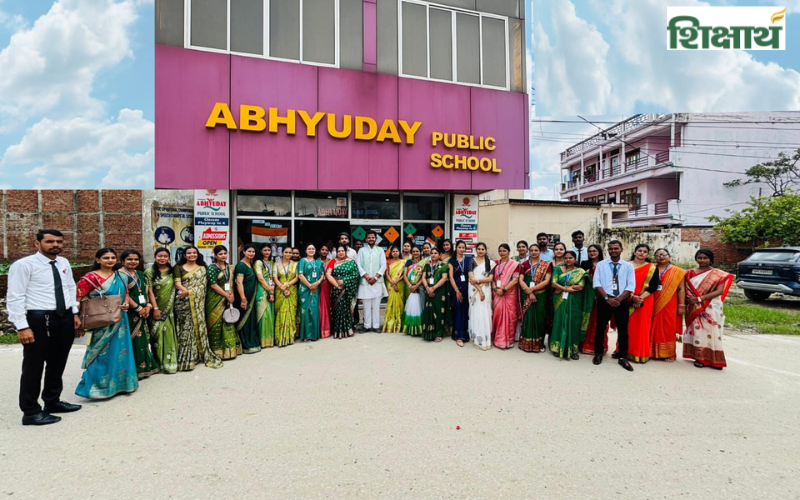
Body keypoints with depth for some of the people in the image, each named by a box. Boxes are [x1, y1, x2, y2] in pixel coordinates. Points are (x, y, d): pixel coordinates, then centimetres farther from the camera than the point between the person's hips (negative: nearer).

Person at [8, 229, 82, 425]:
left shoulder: (64, 263, 10)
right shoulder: (24, 265, -10)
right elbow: (15, 298, -13)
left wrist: (75, 313, 12)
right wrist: (22, 327, -18)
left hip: (65, 318, 7)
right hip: (39, 320, -6)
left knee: (58, 364, 18)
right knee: (34, 367, 5)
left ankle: (53, 402, 35)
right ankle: (31, 412, 18)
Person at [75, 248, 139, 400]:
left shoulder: (121, 277, 7)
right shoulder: (90, 277, -10)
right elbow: (78, 300, -11)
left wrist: (126, 304, -2)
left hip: (120, 321, 6)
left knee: (120, 352, 11)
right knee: (102, 355, 0)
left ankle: (119, 384, 24)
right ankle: (99, 387, 12)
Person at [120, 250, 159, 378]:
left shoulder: (140, 274, 15)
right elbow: (124, 295, -14)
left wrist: (148, 306, 0)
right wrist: (138, 308, -15)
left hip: (143, 312, 7)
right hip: (129, 312, -7)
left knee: (143, 339, 10)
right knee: (132, 340, -5)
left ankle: (144, 367, 19)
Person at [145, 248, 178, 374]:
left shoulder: (172, 271, 7)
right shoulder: (150, 271, -3)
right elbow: (150, 291, -7)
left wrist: (173, 306, 2)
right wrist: (155, 309, -12)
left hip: (169, 309, 3)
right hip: (157, 308, -3)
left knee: (169, 334, 4)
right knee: (158, 334, 0)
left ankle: (170, 361, 13)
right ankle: (159, 362, 10)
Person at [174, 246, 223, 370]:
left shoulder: (202, 269, 13)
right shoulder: (179, 268, 9)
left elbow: (202, 285, 4)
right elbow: (177, 284, -3)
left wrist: (188, 292, -8)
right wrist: (185, 290, -18)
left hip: (198, 302, 1)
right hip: (184, 302, -1)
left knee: (199, 325, 2)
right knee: (186, 328, -1)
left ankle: (202, 354, 10)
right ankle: (186, 358, 4)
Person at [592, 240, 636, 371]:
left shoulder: (628, 266, 4)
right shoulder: (601, 265, 3)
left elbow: (631, 286, -3)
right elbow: (597, 283, -4)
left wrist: (619, 299, -14)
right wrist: (607, 298, -15)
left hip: (622, 301, 0)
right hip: (604, 300, 0)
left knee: (623, 330, 6)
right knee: (600, 327, 8)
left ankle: (623, 358, 18)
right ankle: (598, 354, 23)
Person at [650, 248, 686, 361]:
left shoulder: (677, 271, 3)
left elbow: (681, 289, 1)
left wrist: (681, 305, -5)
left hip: (669, 305, -1)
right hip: (653, 304, 1)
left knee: (668, 329, 4)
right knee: (654, 328, 5)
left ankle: (669, 353, 13)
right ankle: (652, 352, 13)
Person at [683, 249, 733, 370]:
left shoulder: (718, 274, -1)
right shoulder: (690, 273, 8)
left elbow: (719, 291, -9)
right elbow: (685, 289, 10)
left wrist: (699, 298, -17)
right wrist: (689, 298, -12)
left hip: (711, 308, -2)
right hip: (694, 308, 2)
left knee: (710, 331, -3)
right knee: (697, 331, 3)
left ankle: (713, 359, 5)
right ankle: (699, 357, 11)